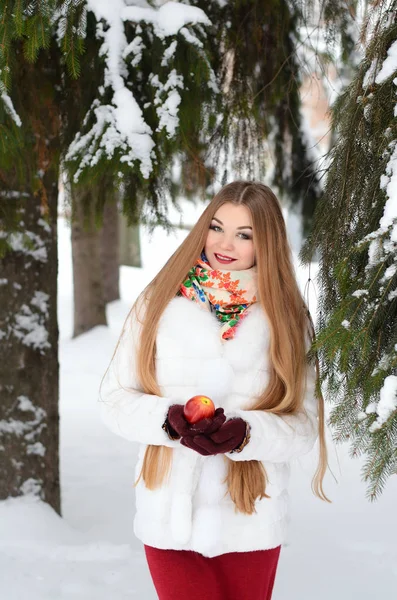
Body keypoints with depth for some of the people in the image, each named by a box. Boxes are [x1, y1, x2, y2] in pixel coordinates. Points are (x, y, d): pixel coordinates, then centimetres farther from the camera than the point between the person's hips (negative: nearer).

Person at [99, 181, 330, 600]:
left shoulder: (286, 317, 0)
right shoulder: (159, 303, -2)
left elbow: (304, 423, -2)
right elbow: (115, 398, 1)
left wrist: (244, 433, -20)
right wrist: (169, 420, -18)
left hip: (251, 525, 1)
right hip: (169, 519, -1)